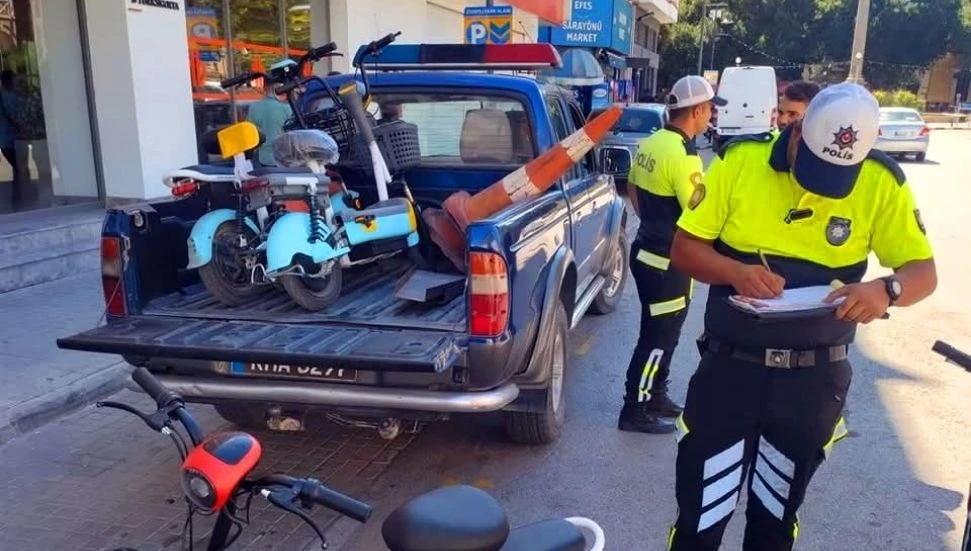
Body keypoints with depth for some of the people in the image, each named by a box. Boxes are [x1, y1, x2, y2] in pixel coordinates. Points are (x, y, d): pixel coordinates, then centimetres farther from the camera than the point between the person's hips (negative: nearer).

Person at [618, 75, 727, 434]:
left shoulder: (649, 144, 6)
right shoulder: (683, 154, -22)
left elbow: (633, 190, 19)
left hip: (647, 250, 10)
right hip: (667, 261, -10)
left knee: (661, 333, 21)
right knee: (659, 337, 1)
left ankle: (655, 396, 34)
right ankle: (635, 411, 11)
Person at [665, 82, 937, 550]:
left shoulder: (881, 183, -6)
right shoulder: (740, 160, -10)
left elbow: (923, 271, -1)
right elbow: (685, 248, -6)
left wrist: (886, 290, -25)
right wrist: (736, 272, -27)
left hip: (815, 378, 2)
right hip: (730, 366, -1)